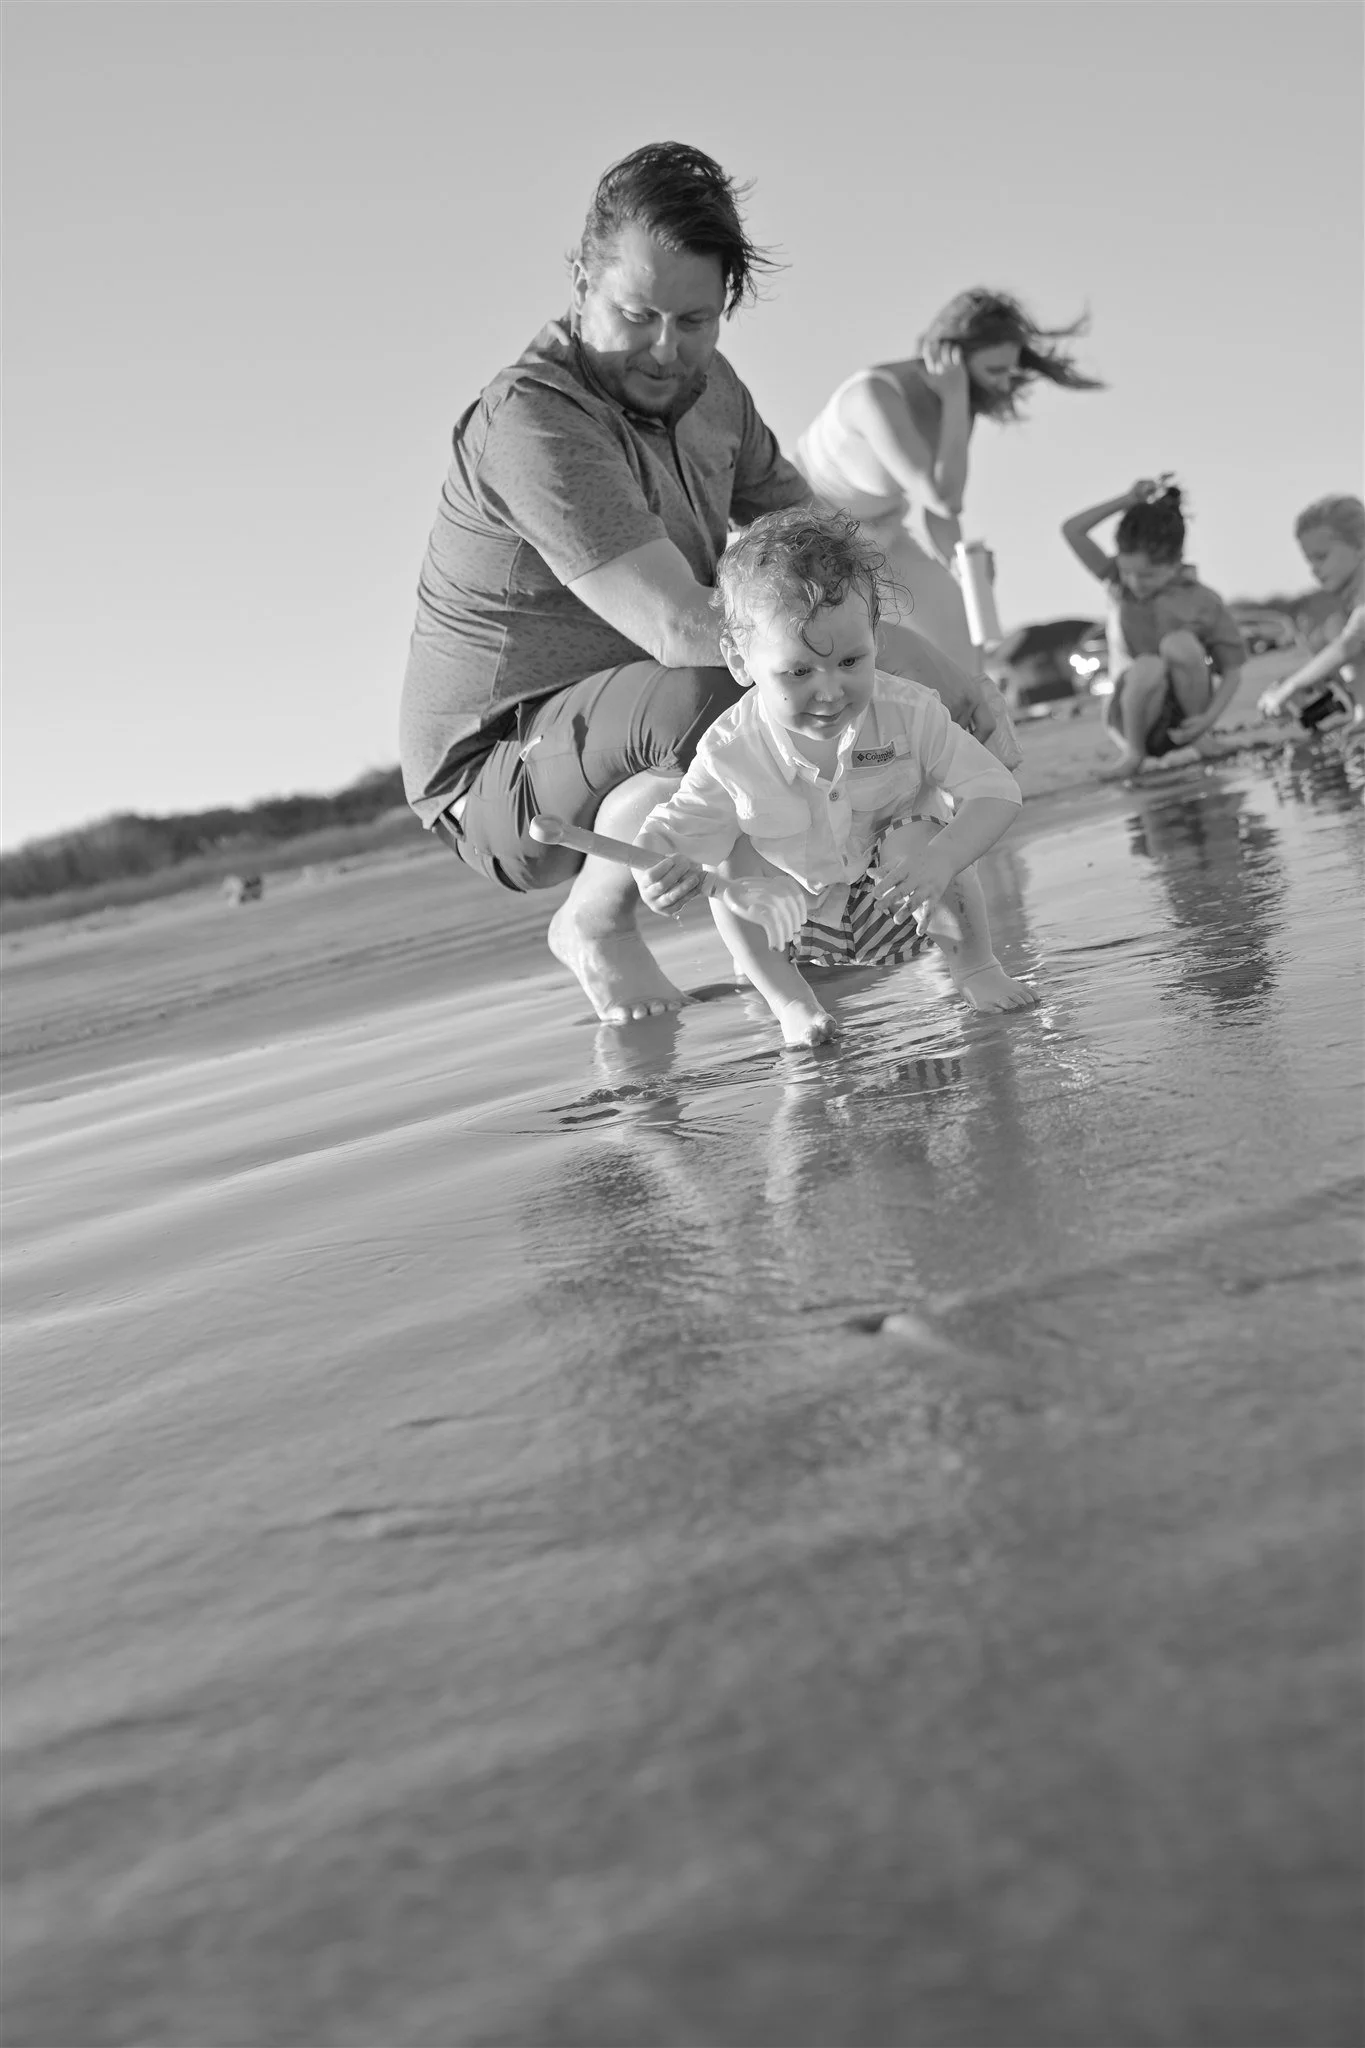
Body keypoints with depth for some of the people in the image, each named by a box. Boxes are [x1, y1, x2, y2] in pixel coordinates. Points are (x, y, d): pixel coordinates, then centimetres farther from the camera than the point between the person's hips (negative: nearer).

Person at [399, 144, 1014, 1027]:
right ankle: (596, 922, -11)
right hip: (498, 775, -8)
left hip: (631, 734, 8)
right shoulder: (534, 421, -27)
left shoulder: (706, 386, 3)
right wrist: (905, 660, -30)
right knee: (714, 703, -39)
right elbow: (683, 629, -35)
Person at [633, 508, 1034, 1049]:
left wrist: (941, 861, -41)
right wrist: (654, 866, -44)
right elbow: (678, 825, -17)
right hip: (797, 916, 1)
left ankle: (973, 962, -5)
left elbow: (996, 790, -22)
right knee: (732, 851, -23)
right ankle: (785, 994, -6)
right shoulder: (731, 751, -25)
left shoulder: (908, 713, -25)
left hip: (894, 901, -1)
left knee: (919, 836, -29)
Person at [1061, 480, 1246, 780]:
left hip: (1186, 718, -1)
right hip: (1137, 710, 1)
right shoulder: (1119, 582, 0)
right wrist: (1127, 501, -11)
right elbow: (1072, 531, -5)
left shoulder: (1204, 603, -8)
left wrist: (1209, 718, -21)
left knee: (1179, 643, -30)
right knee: (1147, 667, -35)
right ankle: (1133, 753, -11)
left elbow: (1232, 671, -5)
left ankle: (1201, 741, -11)